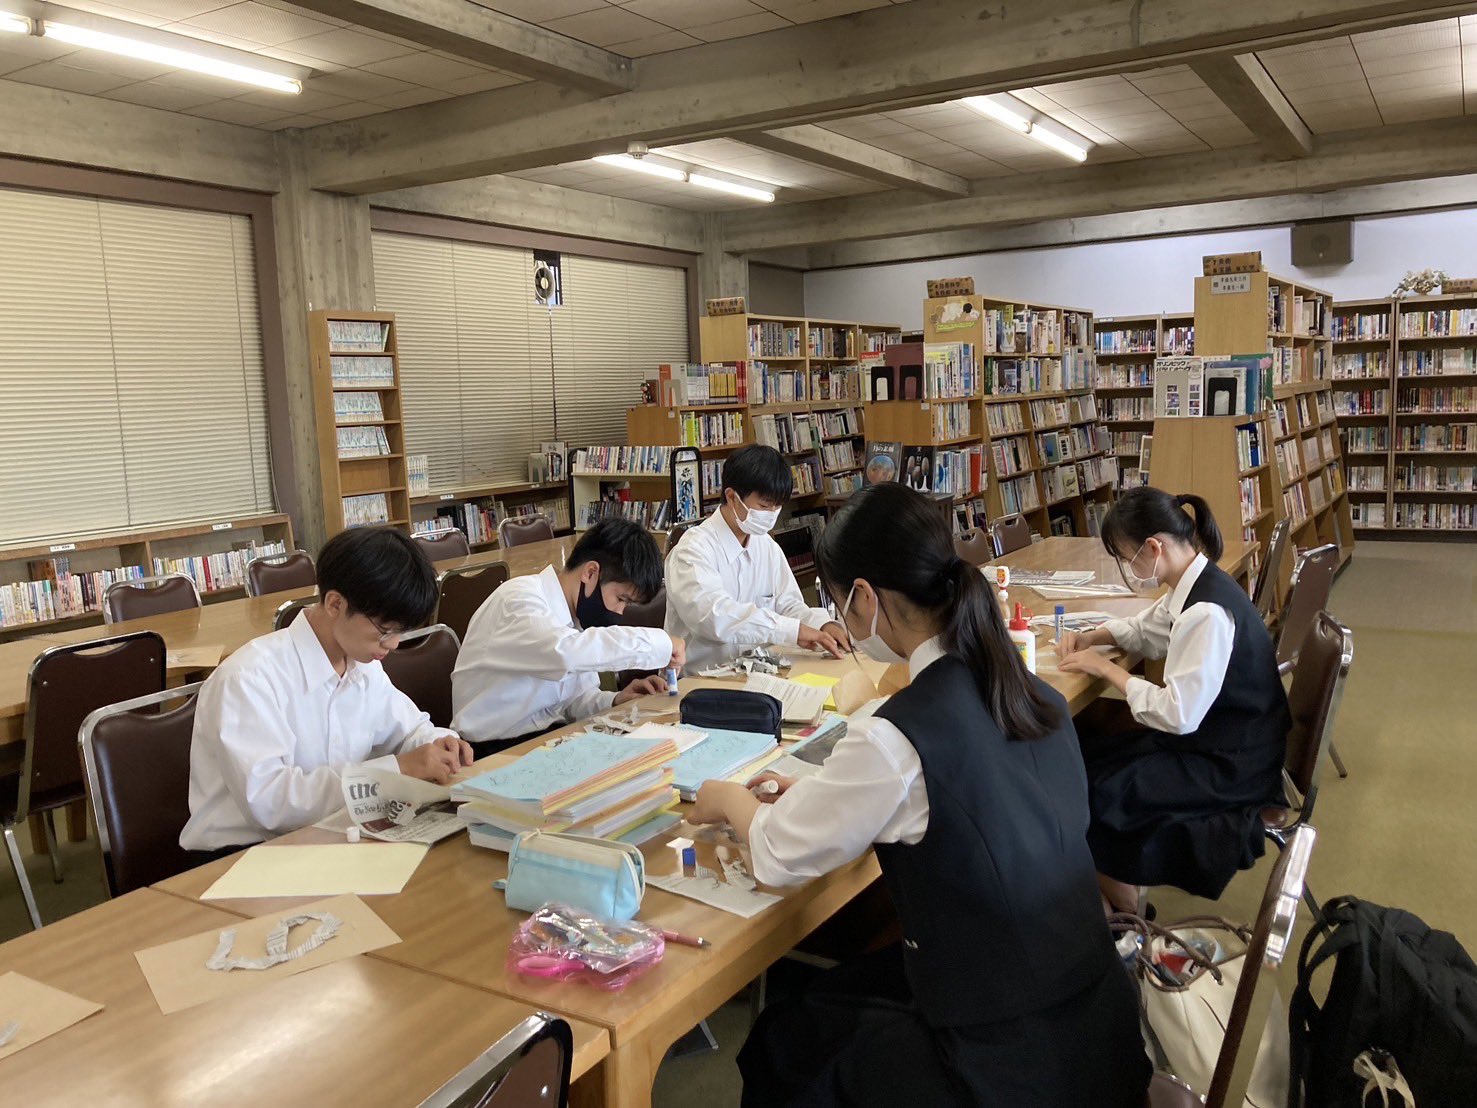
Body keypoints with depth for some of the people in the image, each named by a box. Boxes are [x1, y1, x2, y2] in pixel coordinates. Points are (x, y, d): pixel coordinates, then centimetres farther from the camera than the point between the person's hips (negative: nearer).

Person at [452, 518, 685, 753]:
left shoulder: (573, 616, 7)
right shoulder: (518, 599, -19)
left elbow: (574, 698, 9)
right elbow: (566, 651, -40)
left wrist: (615, 702, -12)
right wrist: (660, 643, -34)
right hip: (496, 750, -8)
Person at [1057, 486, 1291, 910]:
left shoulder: (1208, 612, -29)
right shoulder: (1193, 586, -1)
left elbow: (1177, 715, -28)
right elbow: (1144, 628, 20)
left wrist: (1105, 668, -17)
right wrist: (1091, 638, 2)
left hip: (1232, 768, -9)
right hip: (1209, 734, 9)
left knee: (1091, 789, -5)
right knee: (1086, 749, 10)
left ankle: (1124, 914, 18)